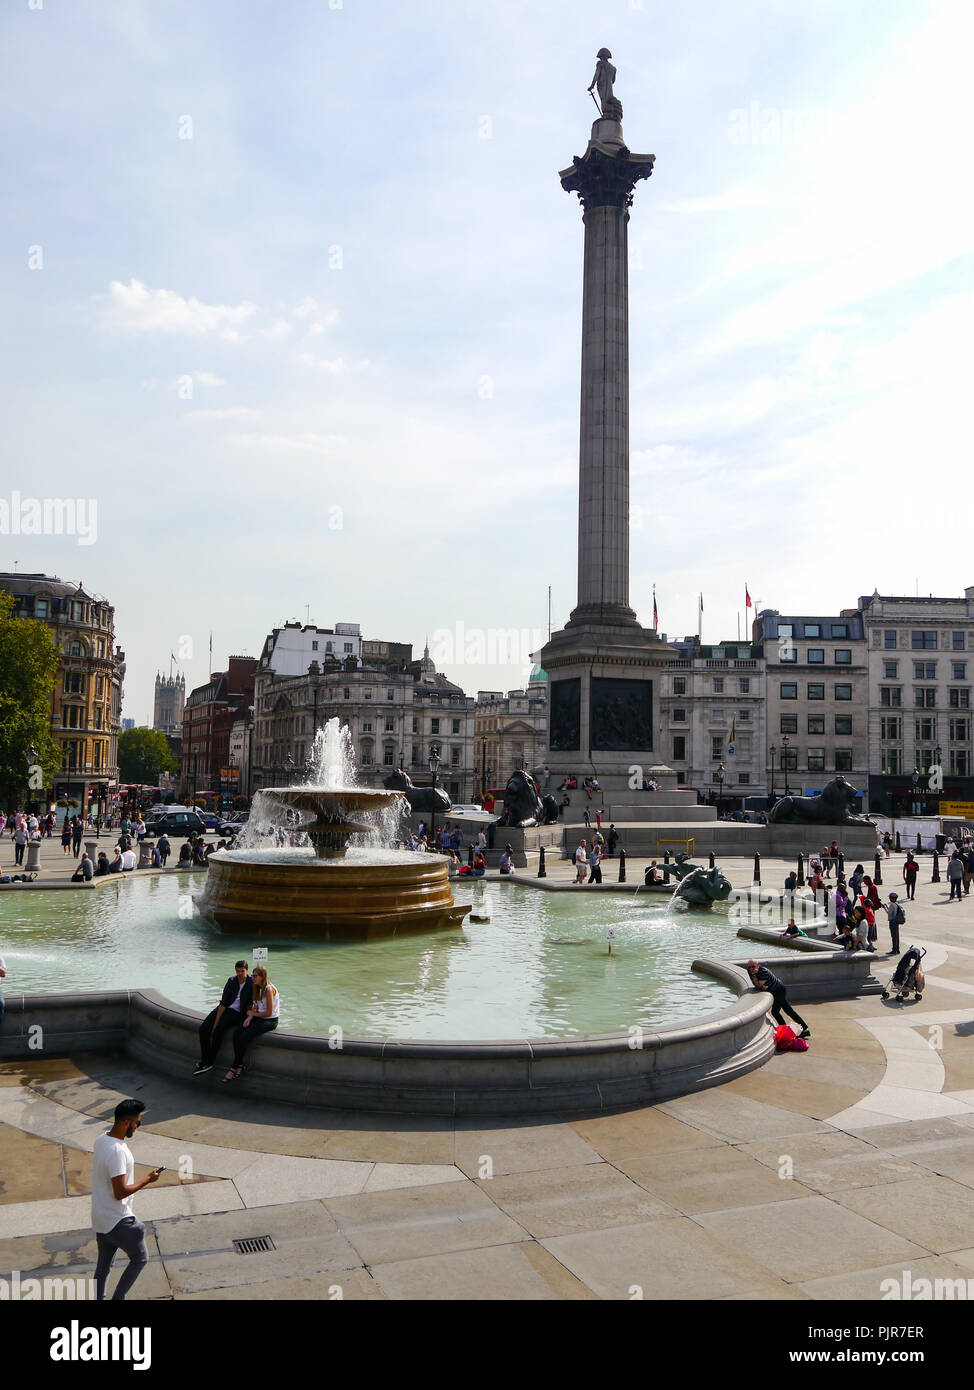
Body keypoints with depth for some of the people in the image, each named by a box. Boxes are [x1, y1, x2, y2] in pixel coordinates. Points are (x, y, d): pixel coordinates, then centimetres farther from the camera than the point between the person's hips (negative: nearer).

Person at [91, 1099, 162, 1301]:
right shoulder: (117, 1151, -30)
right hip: (118, 1221, -9)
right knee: (140, 1259, 12)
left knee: (103, 1265, 21)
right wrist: (148, 1180, -16)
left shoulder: (101, 1140, 0)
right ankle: (117, 1298, 16)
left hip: (99, 1218, 9)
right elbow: (120, 1192, -28)